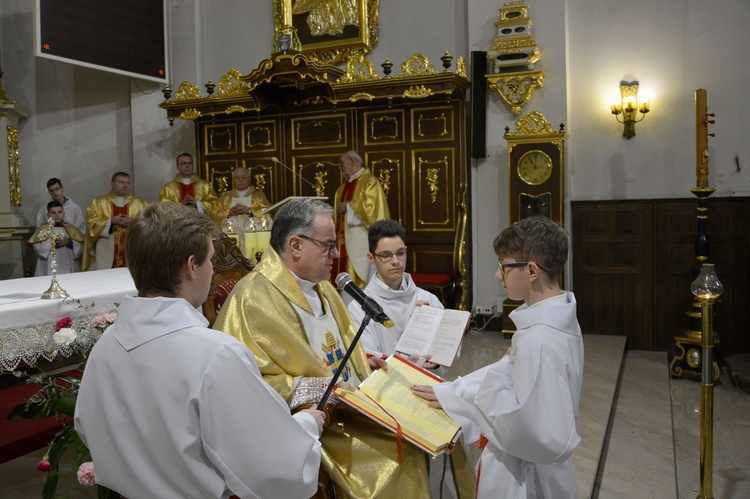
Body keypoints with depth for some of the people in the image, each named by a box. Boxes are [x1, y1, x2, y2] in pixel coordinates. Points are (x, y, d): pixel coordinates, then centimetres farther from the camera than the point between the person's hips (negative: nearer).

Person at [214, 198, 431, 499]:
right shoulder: (253, 299, -16)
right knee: (397, 455, -20)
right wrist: (311, 389, -27)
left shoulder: (321, 286, 13)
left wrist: (364, 362, 8)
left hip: (357, 408, 9)